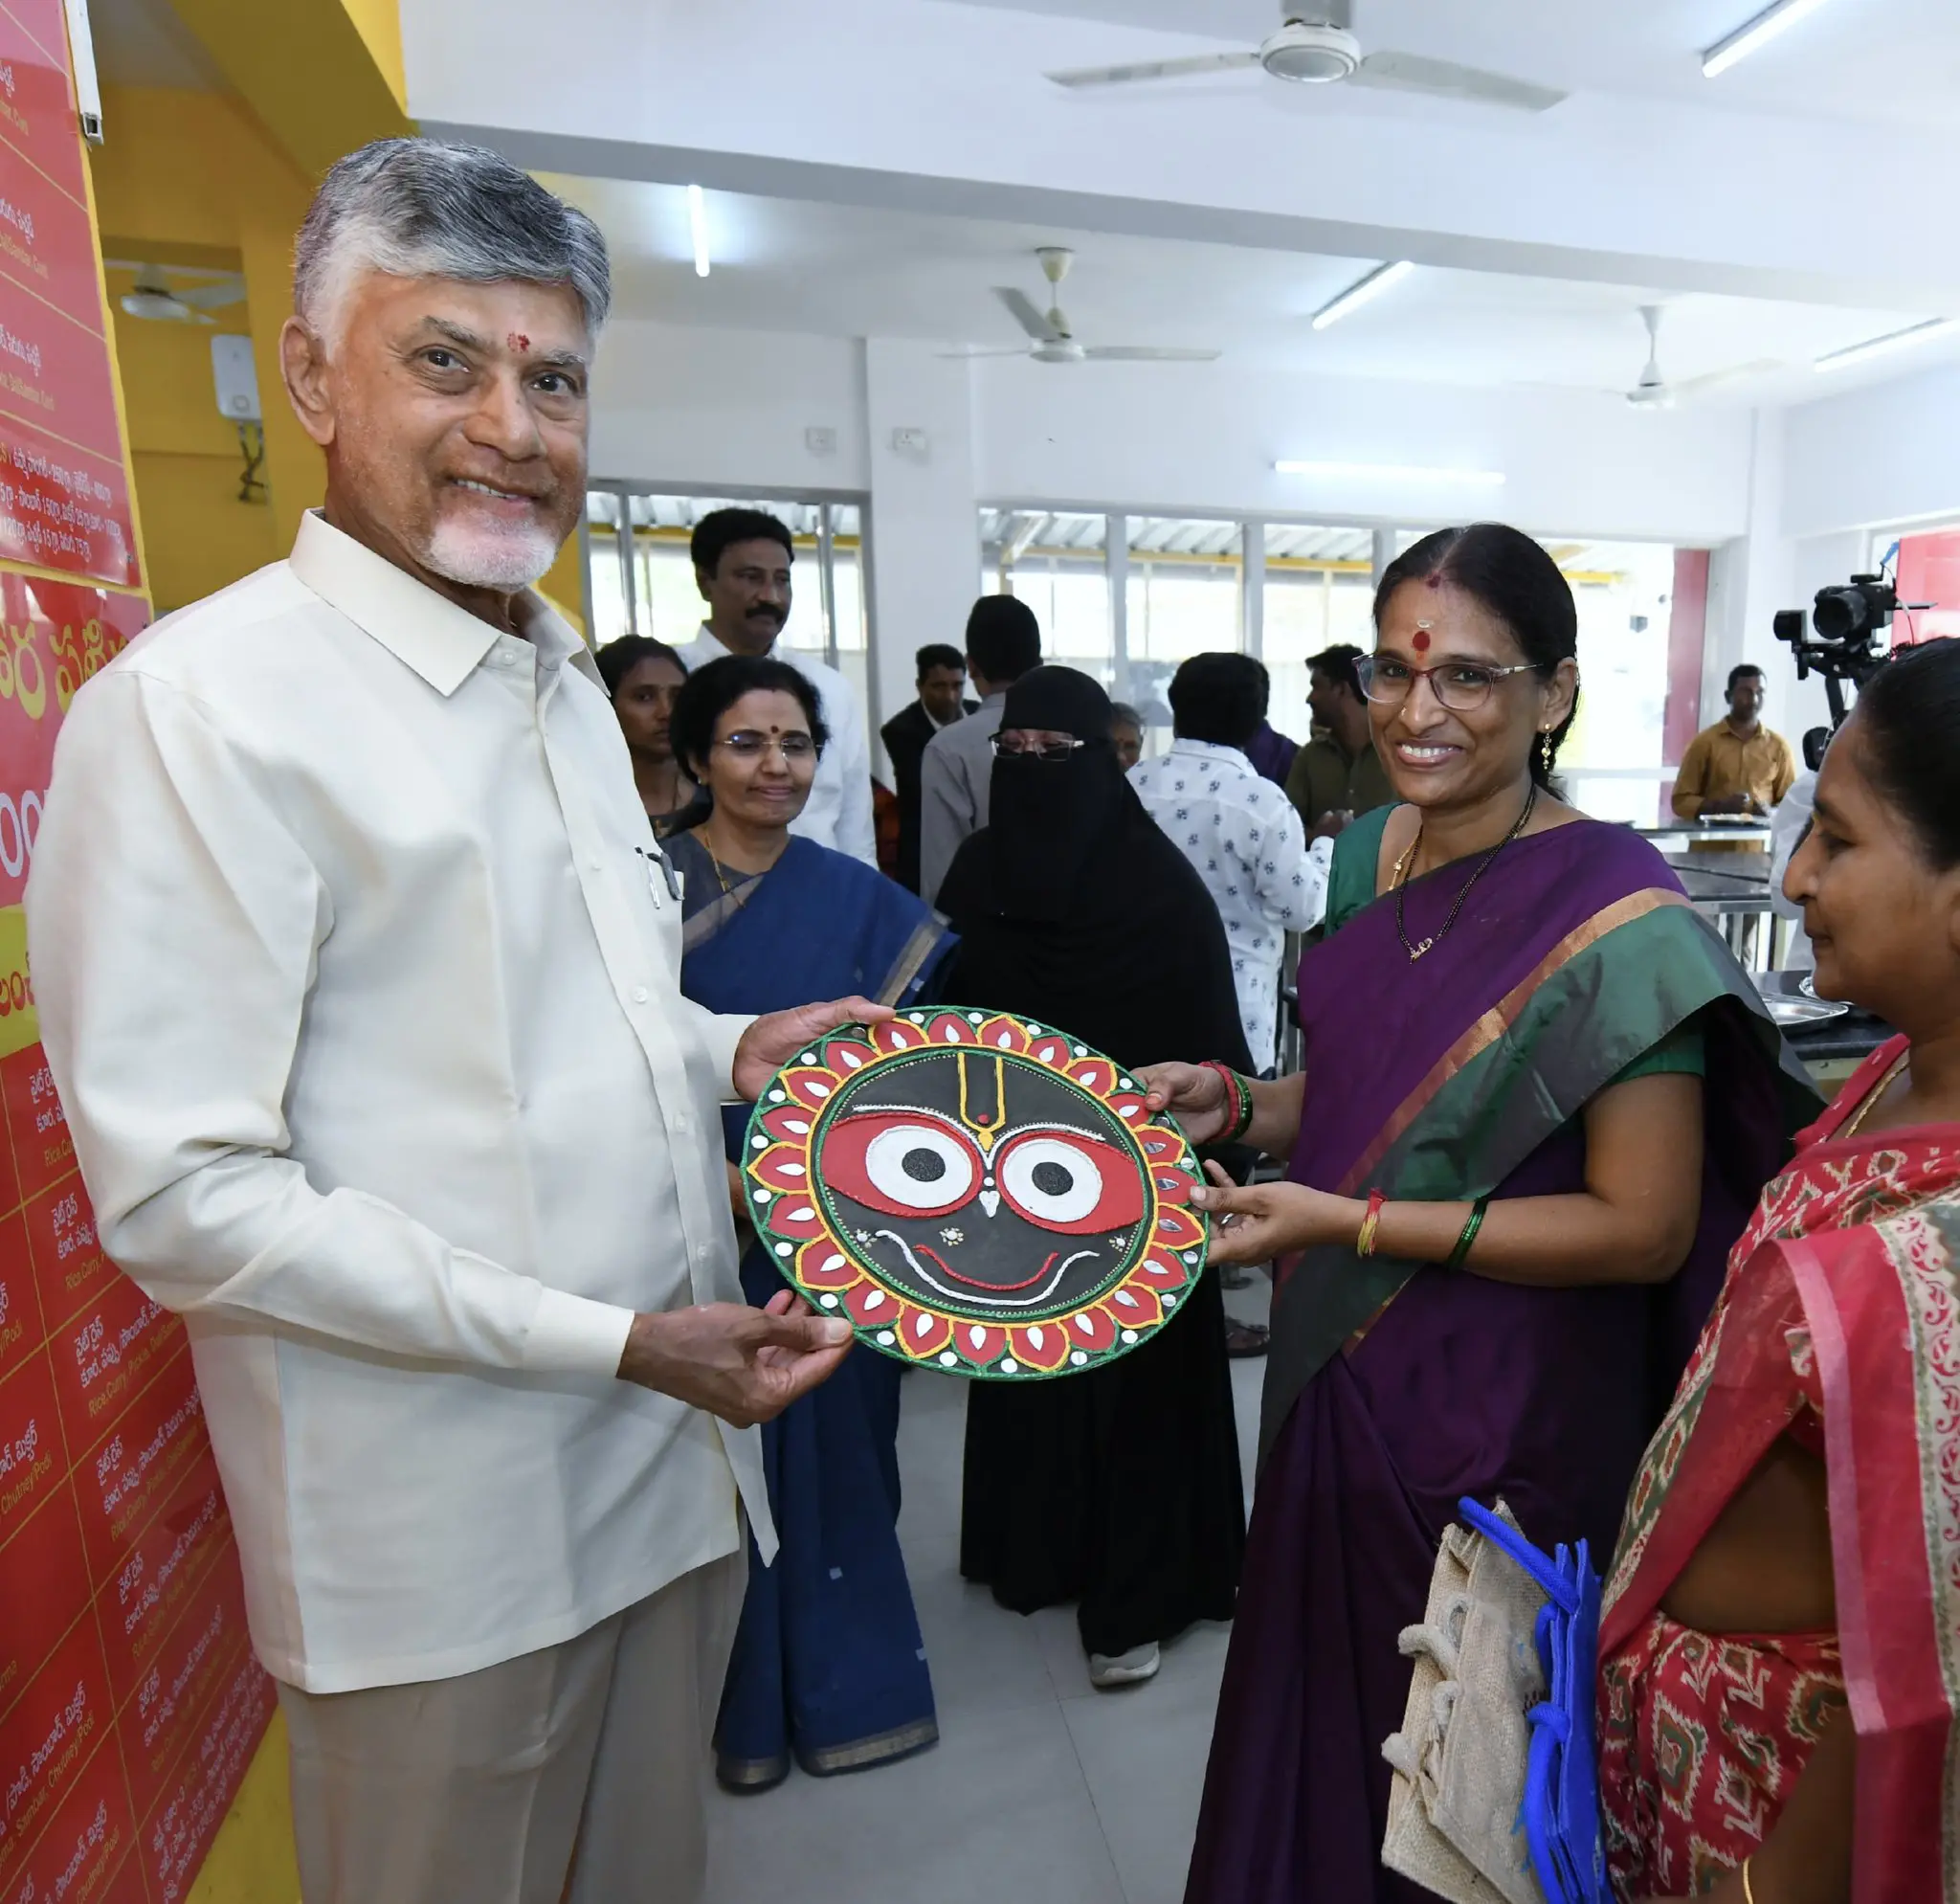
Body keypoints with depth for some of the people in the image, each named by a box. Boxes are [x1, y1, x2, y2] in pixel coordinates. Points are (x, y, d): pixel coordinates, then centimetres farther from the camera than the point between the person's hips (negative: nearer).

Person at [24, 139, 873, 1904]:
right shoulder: (198, 702, -17)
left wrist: (726, 1048, 0)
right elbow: (184, 1194, -20)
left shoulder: (570, 684, 10)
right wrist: (613, 1343, -21)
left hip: (676, 1461, 7)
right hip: (442, 1538, -7)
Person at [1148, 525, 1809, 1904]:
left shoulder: (1616, 919, -20)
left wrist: (1351, 1222, -22)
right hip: (1338, 1375, 6)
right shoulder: (1367, 855, 0)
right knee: (1320, 1700, 26)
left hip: (1501, 1424, -6)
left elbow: (1643, 1227, -18)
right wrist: (1236, 1105, -6)